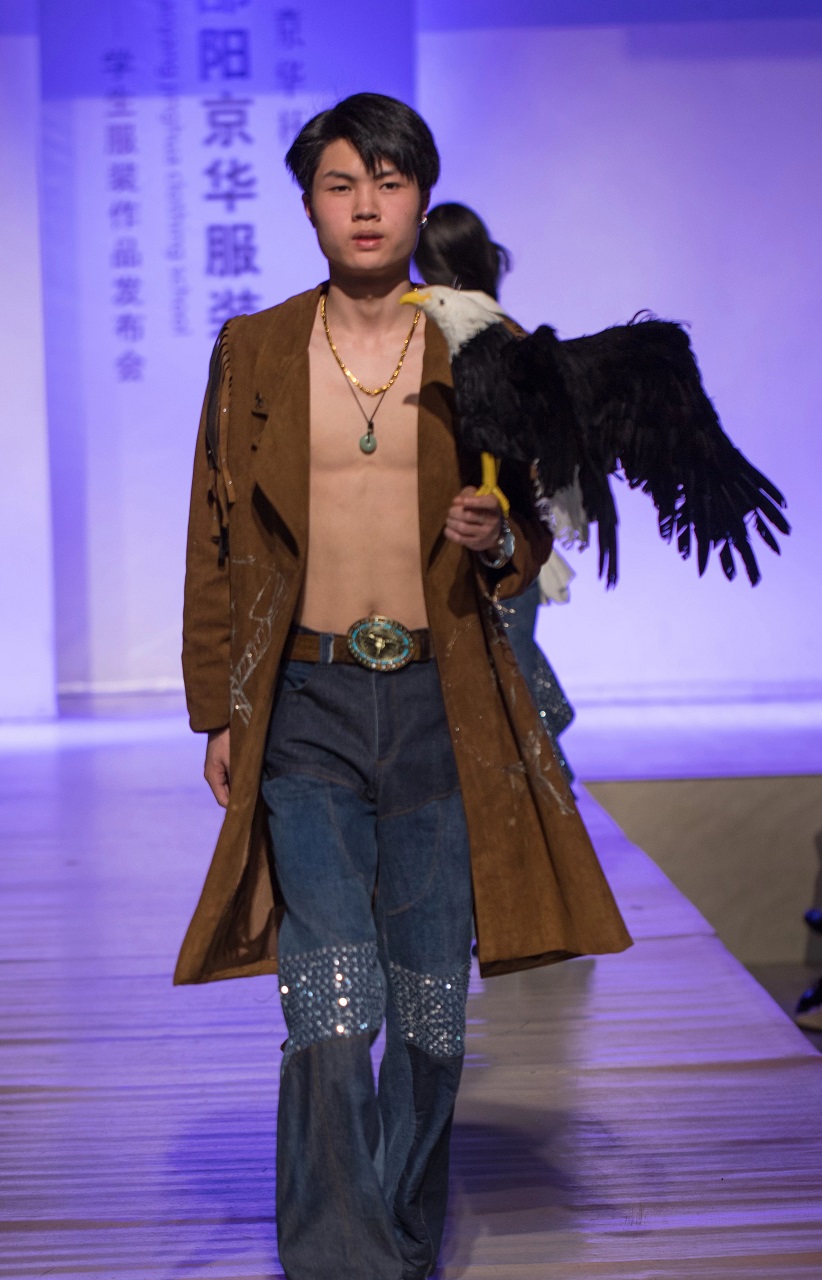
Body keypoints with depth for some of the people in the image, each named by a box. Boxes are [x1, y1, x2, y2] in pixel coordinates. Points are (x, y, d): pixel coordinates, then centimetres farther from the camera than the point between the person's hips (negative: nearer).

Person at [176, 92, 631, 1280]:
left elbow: (532, 524, 13)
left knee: (431, 1011, 8)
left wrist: (498, 542, -11)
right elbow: (214, 544, 9)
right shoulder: (252, 353, 6)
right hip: (307, 705, -1)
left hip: (442, 709, 1)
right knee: (331, 1012, -10)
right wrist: (218, 711, 4)